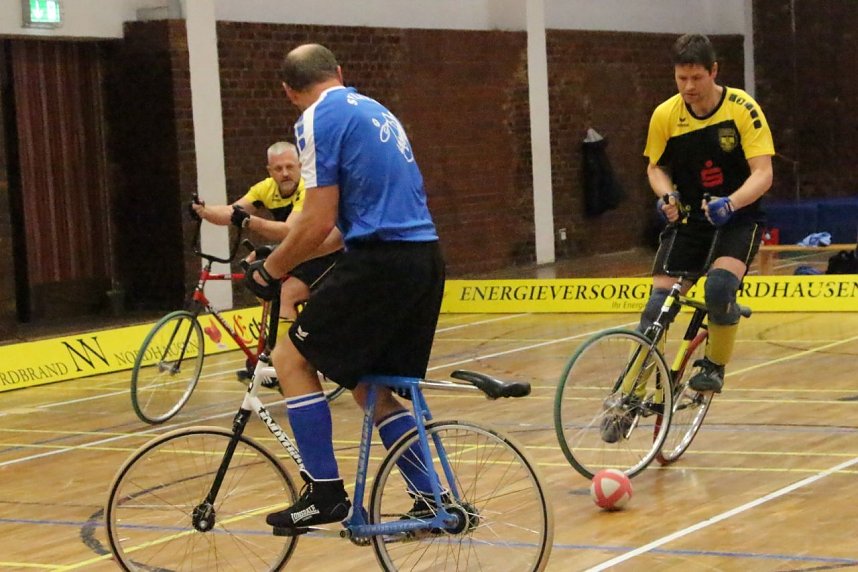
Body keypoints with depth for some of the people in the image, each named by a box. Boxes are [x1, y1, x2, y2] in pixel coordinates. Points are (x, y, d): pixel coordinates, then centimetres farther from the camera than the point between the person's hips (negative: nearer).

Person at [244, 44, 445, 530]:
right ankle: (432, 502, 16)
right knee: (370, 385, 18)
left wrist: (270, 270, 4)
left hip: (381, 261, -8)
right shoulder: (375, 110, 22)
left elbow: (319, 221, -10)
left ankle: (325, 492, -1)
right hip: (426, 258, 8)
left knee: (291, 357, 3)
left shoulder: (318, 119, -5)